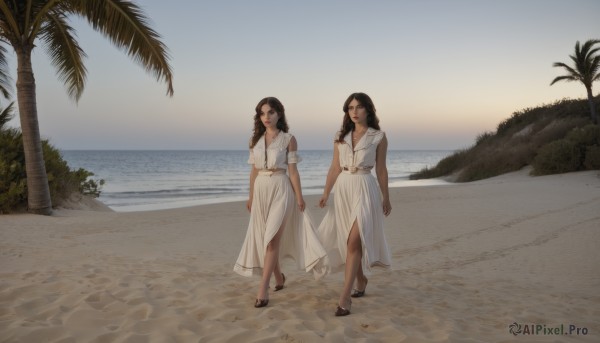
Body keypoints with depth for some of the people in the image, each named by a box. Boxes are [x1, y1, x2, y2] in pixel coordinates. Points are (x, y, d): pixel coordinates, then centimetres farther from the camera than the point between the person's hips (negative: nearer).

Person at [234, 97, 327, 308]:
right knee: (265, 239, 12)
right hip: (261, 190, 5)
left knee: (272, 238, -12)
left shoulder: (288, 139, -2)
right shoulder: (255, 140, 10)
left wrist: (299, 197, -6)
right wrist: (250, 196, 13)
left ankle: (263, 288, -12)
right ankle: (279, 277, 33)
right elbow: (254, 171, 13)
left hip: (280, 189, -5)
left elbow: (292, 171, -3)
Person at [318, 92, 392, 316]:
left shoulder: (378, 137, 0)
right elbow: (335, 168, 9)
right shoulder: (340, 137, 8)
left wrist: (386, 198, 7)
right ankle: (361, 280, 36)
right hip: (343, 189, 4)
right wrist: (326, 193, 2)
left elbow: (381, 169, 4)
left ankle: (345, 296, -15)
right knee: (350, 241, 13)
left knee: (354, 241, -14)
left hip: (365, 189, -4)